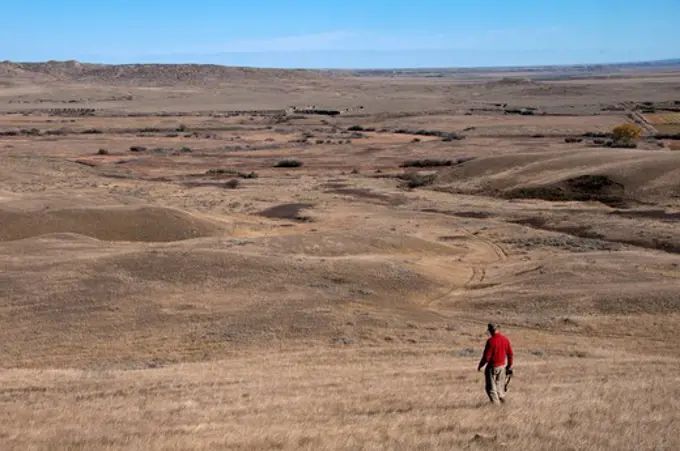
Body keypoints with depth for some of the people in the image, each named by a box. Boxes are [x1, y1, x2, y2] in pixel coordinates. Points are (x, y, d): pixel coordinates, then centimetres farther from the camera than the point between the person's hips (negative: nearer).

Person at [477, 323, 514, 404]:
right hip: (502, 366, 6)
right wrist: (509, 365, 21)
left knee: (491, 388, 3)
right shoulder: (505, 339, 1)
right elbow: (510, 354, 8)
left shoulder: (491, 341, -18)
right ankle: (502, 400, 28)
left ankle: (495, 403, 0)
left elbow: (486, 356, -17)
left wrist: (480, 366, -3)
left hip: (492, 367, -6)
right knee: (500, 386, 20)